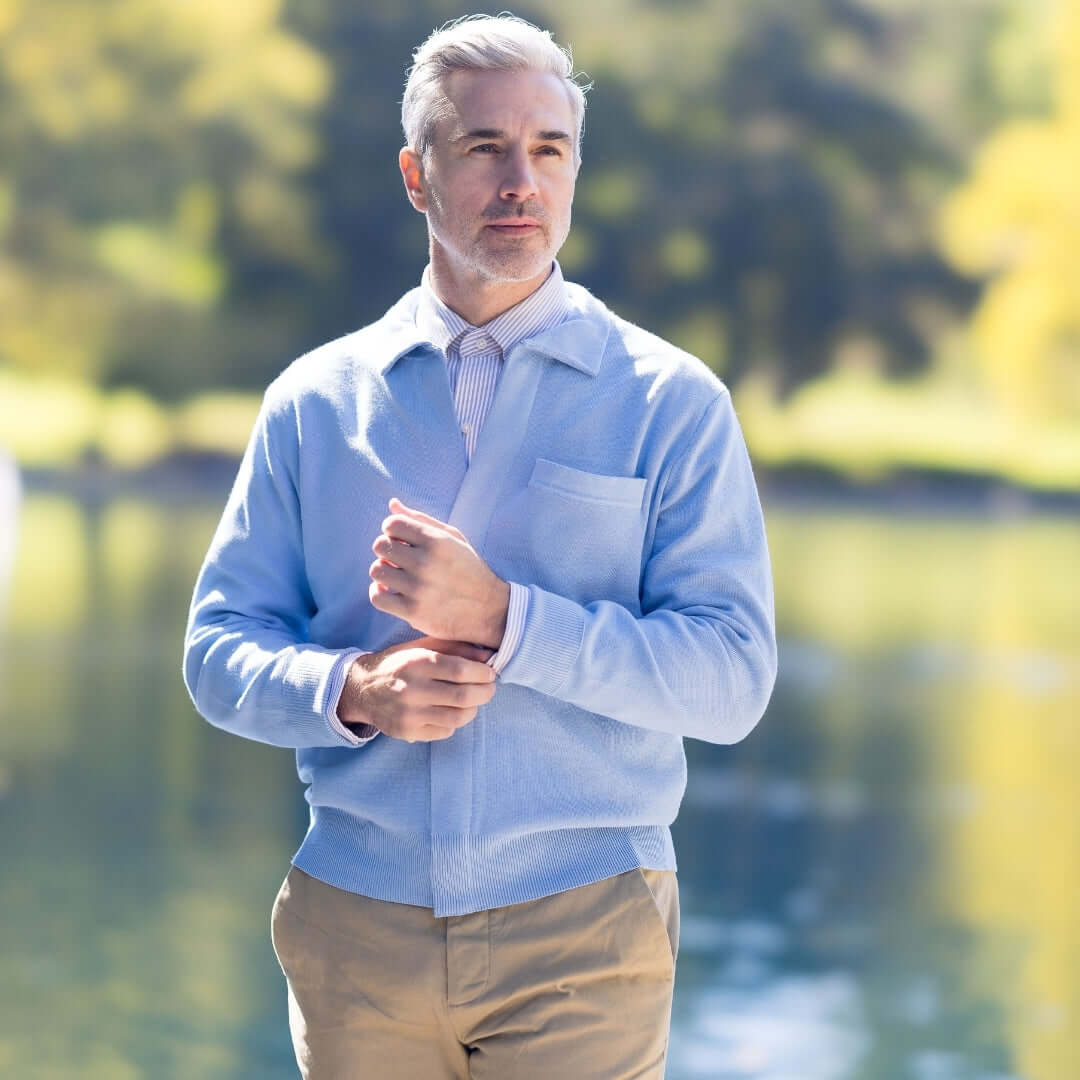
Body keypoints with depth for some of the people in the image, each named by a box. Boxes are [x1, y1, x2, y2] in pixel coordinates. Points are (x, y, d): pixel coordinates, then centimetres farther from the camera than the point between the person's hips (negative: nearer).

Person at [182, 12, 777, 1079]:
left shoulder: (670, 402, 1)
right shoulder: (315, 399, 9)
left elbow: (732, 679, -8)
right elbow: (221, 652, 8)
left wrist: (503, 620, -18)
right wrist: (350, 691, -13)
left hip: (582, 925, -2)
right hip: (356, 928, 2)